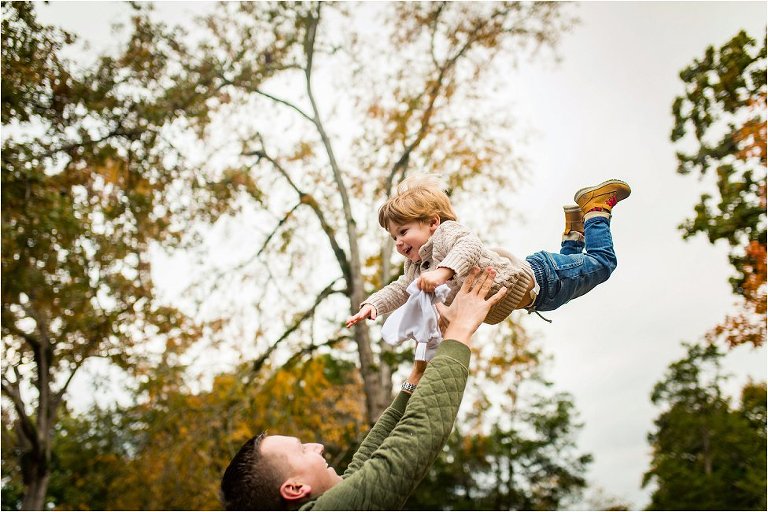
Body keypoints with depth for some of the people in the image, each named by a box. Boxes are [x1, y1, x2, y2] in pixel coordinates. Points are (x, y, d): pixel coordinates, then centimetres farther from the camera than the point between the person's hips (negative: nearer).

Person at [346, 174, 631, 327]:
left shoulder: (446, 232, -29)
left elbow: (471, 246, -48)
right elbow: (401, 290, 3)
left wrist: (443, 271, -64)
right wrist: (373, 305, -15)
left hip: (540, 279, -8)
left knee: (601, 262, 10)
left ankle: (596, 207, 29)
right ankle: (574, 229, 46)